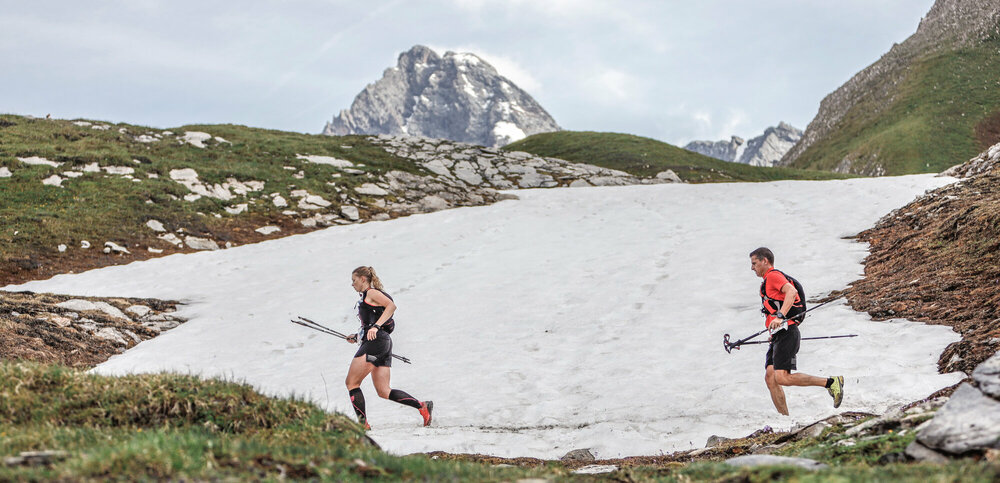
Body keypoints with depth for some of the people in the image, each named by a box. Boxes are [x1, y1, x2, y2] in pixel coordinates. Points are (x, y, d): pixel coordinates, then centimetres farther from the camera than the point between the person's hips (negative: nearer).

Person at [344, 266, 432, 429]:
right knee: (384, 392, 3)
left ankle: (362, 423, -11)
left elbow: (391, 305, -18)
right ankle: (422, 406, -3)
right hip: (384, 344, 9)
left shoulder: (371, 292, -1)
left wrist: (375, 326, -26)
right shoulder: (365, 297, 27)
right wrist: (357, 336, 25)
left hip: (375, 342, -9)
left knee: (351, 383, -6)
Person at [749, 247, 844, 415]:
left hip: (786, 333, -10)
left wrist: (780, 316, -31)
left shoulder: (773, 276, -4)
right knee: (770, 379, -1)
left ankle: (831, 382, -11)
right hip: (778, 337, 10)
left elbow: (791, 292, -23)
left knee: (782, 378, -19)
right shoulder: (768, 282, 27)